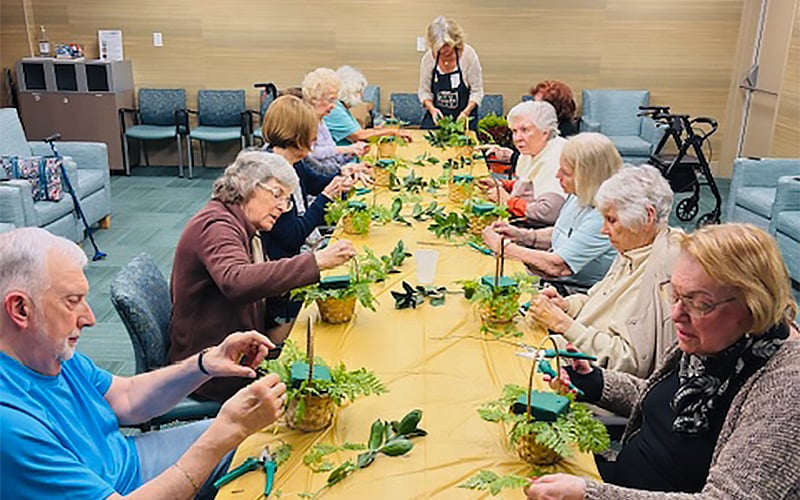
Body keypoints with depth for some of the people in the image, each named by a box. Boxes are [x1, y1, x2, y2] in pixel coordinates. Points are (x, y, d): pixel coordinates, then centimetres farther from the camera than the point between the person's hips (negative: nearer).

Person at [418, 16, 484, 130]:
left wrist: (466, 112, -23)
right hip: (436, 117, 2)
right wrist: (432, 109, -17)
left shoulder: (468, 54, -10)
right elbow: (424, 90, 3)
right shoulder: (428, 57, -5)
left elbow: (477, 91, -7)